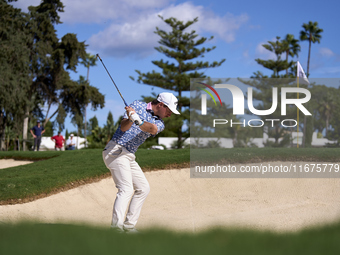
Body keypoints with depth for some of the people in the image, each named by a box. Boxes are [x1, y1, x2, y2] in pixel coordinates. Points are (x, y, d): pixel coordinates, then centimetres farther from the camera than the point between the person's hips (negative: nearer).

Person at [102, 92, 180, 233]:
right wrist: (130, 120, -36)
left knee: (143, 188, 11)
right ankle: (116, 226, -31)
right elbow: (123, 127, -13)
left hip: (129, 156, 8)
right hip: (115, 150, -8)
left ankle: (129, 225, 14)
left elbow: (153, 129, -16)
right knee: (126, 189, -21)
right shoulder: (138, 105, -2)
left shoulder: (159, 123, 10)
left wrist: (137, 120, -36)